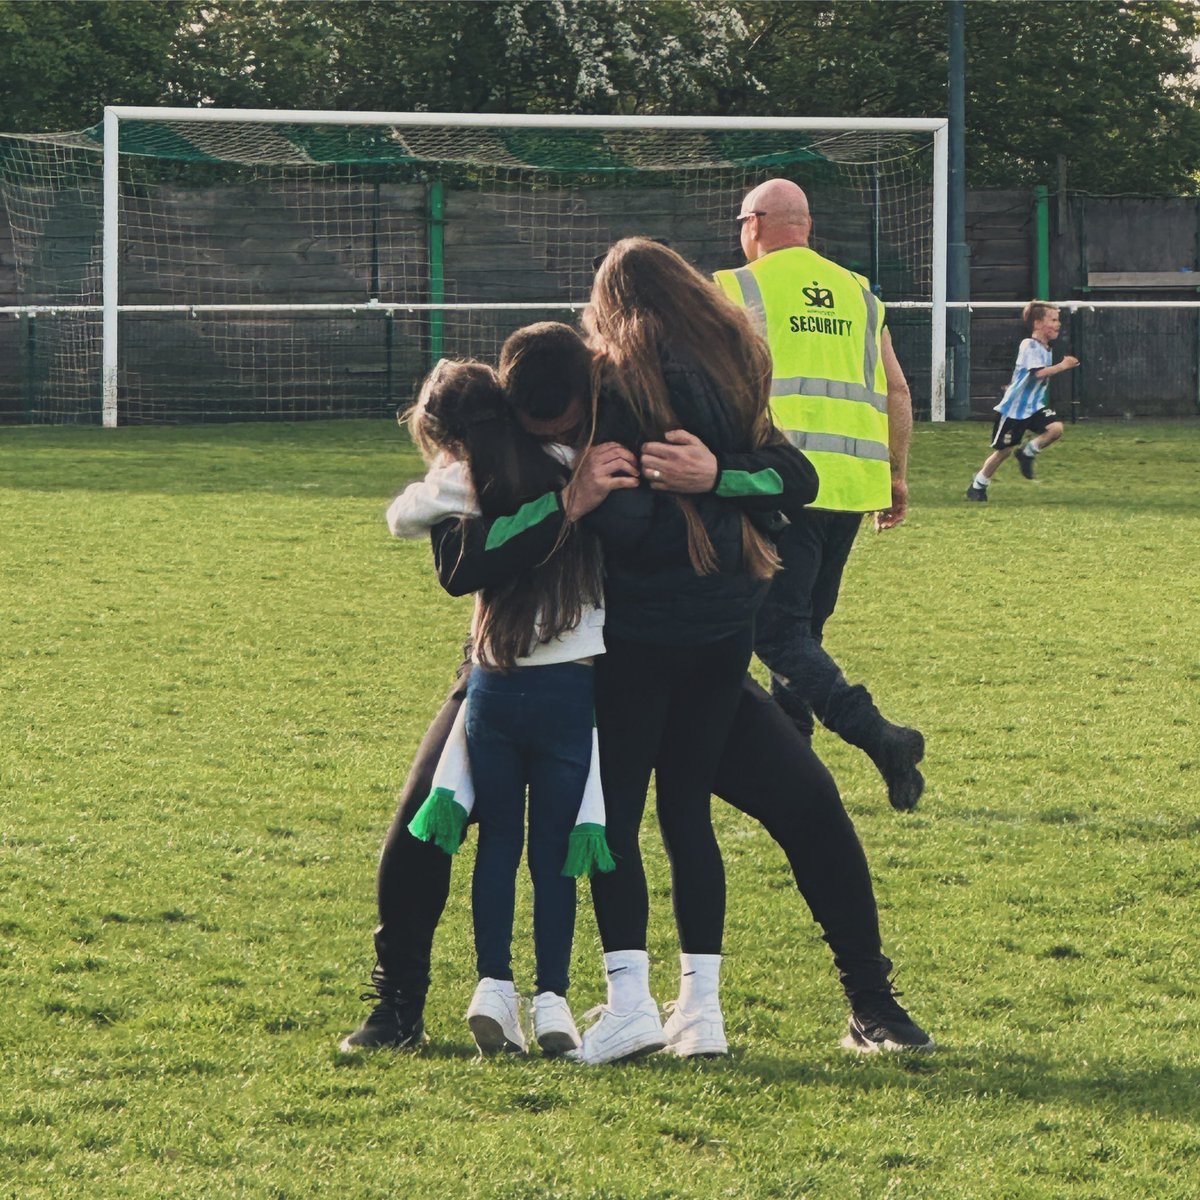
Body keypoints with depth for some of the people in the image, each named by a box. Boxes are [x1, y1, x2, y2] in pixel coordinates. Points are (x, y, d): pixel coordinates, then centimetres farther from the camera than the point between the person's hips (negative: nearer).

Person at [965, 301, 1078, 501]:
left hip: (1034, 406, 7)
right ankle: (978, 485, 20)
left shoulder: (1045, 349, 9)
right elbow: (1038, 372, -34)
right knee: (1004, 450, 1)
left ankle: (1027, 453, 3)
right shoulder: (1030, 346, -18)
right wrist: (1062, 366, -32)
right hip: (1014, 408, -7)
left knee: (1056, 428, -19)